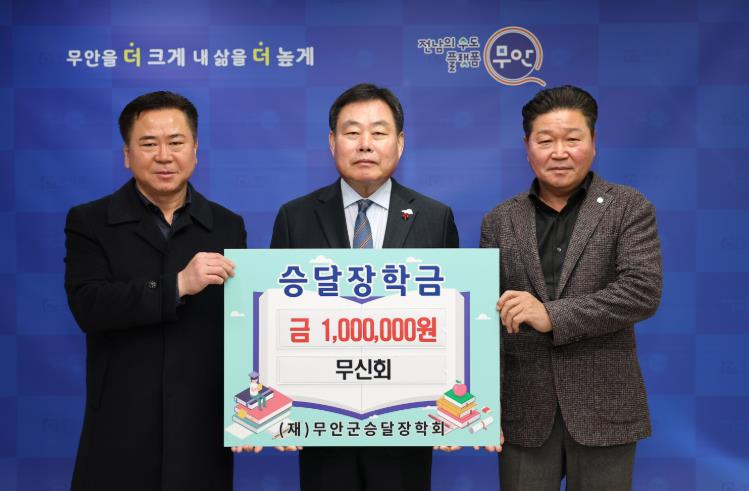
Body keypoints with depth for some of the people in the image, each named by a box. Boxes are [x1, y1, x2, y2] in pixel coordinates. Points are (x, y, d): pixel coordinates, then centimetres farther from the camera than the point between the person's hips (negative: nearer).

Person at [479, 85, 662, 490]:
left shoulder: (629, 209, 1)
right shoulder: (500, 221, 8)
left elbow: (643, 292, -12)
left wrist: (553, 316, -18)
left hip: (603, 409, -1)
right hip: (523, 409, 2)